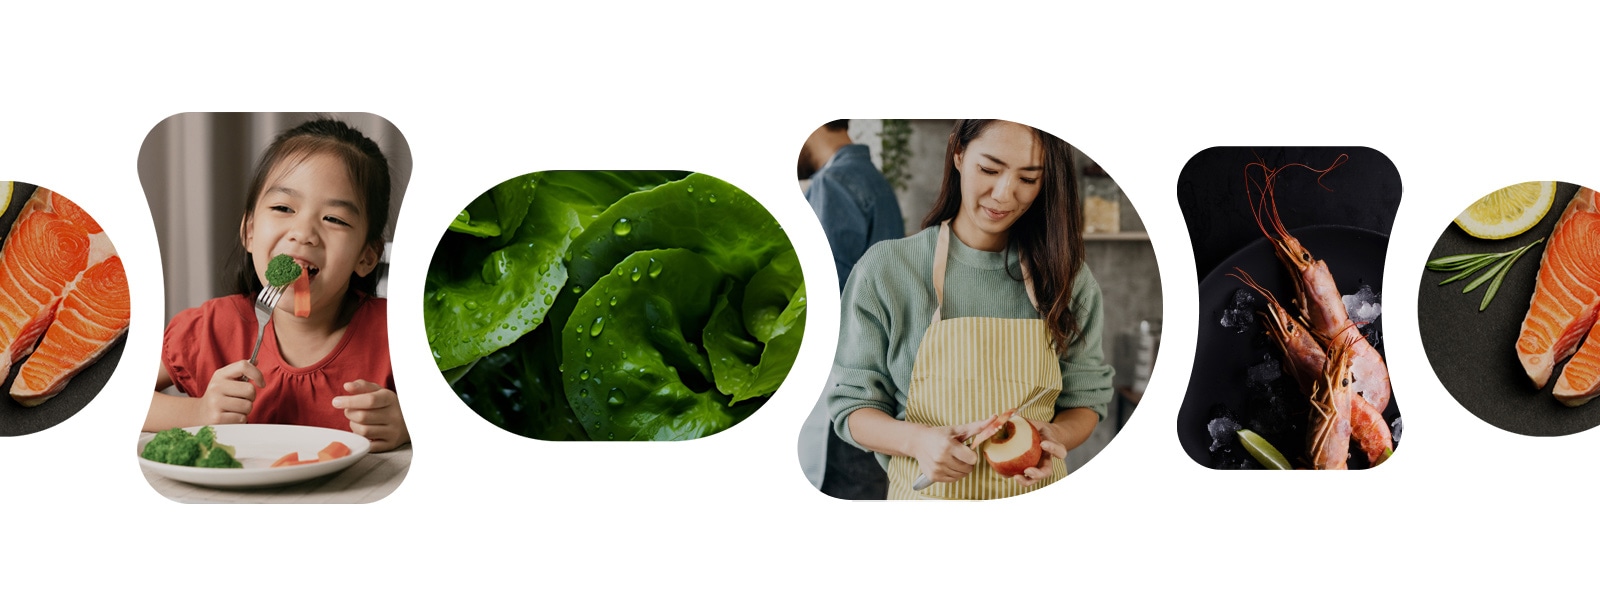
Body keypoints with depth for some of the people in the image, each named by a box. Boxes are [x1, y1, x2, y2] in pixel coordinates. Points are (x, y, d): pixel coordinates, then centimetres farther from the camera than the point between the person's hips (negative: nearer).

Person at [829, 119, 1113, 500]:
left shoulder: (1069, 280, -3)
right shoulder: (884, 272, -10)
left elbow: (1086, 400, 4)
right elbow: (853, 405, -7)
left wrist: (1056, 436, -18)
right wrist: (916, 440, -26)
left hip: (1034, 494, 2)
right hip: (928, 495, -2)